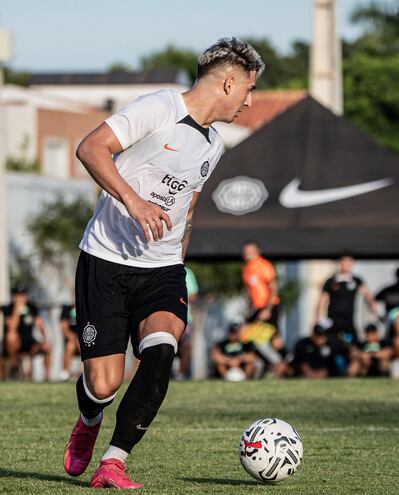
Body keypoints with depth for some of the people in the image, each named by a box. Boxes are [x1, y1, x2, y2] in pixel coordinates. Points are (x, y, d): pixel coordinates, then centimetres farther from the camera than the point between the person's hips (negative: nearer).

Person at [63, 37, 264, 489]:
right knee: (104, 385, -8)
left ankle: (112, 464, -19)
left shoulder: (212, 146, 17)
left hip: (162, 270, 6)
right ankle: (88, 424, 30)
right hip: (106, 261, -5)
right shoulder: (160, 108, -8)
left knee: (160, 350, -25)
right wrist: (132, 200, -28)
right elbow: (90, 148, -17)